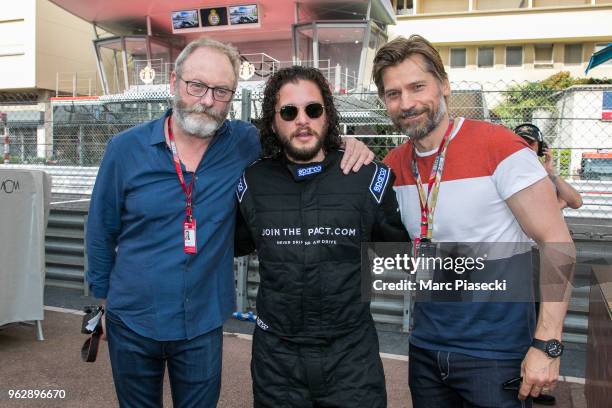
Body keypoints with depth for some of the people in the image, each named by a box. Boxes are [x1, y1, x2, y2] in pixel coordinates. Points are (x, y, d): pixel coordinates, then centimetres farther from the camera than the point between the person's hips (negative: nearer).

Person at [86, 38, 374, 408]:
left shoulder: (245, 142, -9)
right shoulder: (126, 149, -9)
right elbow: (102, 231, 3)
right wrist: (103, 293, 11)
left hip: (203, 325, 0)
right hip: (131, 322, 1)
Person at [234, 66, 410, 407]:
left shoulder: (369, 178, -6)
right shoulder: (252, 183, -2)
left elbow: (400, 243, 9)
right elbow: (238, 242, 16)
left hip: (352, 353, -1)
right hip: (276, 354, 2)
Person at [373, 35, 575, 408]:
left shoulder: (499, 147, -15)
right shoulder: (394, 164, 1)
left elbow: (558, 244, -14)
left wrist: (547, 345, -19)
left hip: (496, 352, -5)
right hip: (426, 348, 5)